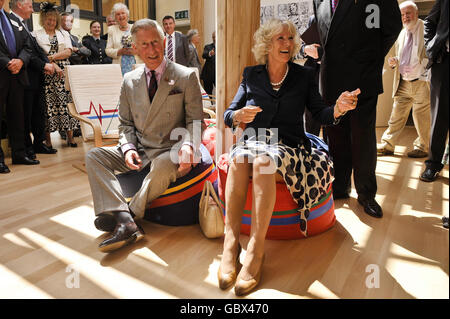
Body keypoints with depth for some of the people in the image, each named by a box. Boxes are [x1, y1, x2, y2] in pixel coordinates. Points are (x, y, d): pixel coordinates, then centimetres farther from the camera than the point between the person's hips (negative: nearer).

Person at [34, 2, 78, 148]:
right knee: (47, 103, -5)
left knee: (66, 101, -3)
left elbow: (68, 52, 4)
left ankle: (70, 136, 2)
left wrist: (51, 57, -7)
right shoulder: (36, 34, 9)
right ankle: (47, 139, -1)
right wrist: (53, 65, -13)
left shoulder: (64, 33, 17)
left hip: (64, 73, 2)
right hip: (46, 73, -2)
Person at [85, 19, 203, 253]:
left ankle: (130, 213, -17)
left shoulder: (186, 77, -1)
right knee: (93, 156, -14)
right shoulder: (129, 80, 11)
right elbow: (125, 123, 13)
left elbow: (194, 121, -3)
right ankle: (126, 223, -29)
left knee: (162, 166, -38)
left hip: (171, 151, -4)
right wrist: (128, 148, -8)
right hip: (140, 151, 5)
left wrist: (188, 146, -24)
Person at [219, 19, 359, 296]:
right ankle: (231, 241, -34)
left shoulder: (304, 76, 12)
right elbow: (228, 115, 11)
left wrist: (338, 109, -19)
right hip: (253, 142, 2)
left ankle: (256, 249, -34)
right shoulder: (251, 75, 14)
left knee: (264, 161, -36)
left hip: (288, 146, -1)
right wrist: (238, 116, -13)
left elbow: (320, 113, 4)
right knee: (238, 158, -34)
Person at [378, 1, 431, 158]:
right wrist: (394, 61, 4)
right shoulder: (401, 35, 17)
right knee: (396, 115, 8)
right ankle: (387, 145, 14)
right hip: (403, 83, 6)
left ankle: (422, 148, 16)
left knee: (422, 117, 2)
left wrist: (417, 68, -19)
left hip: (421, 82, -6)